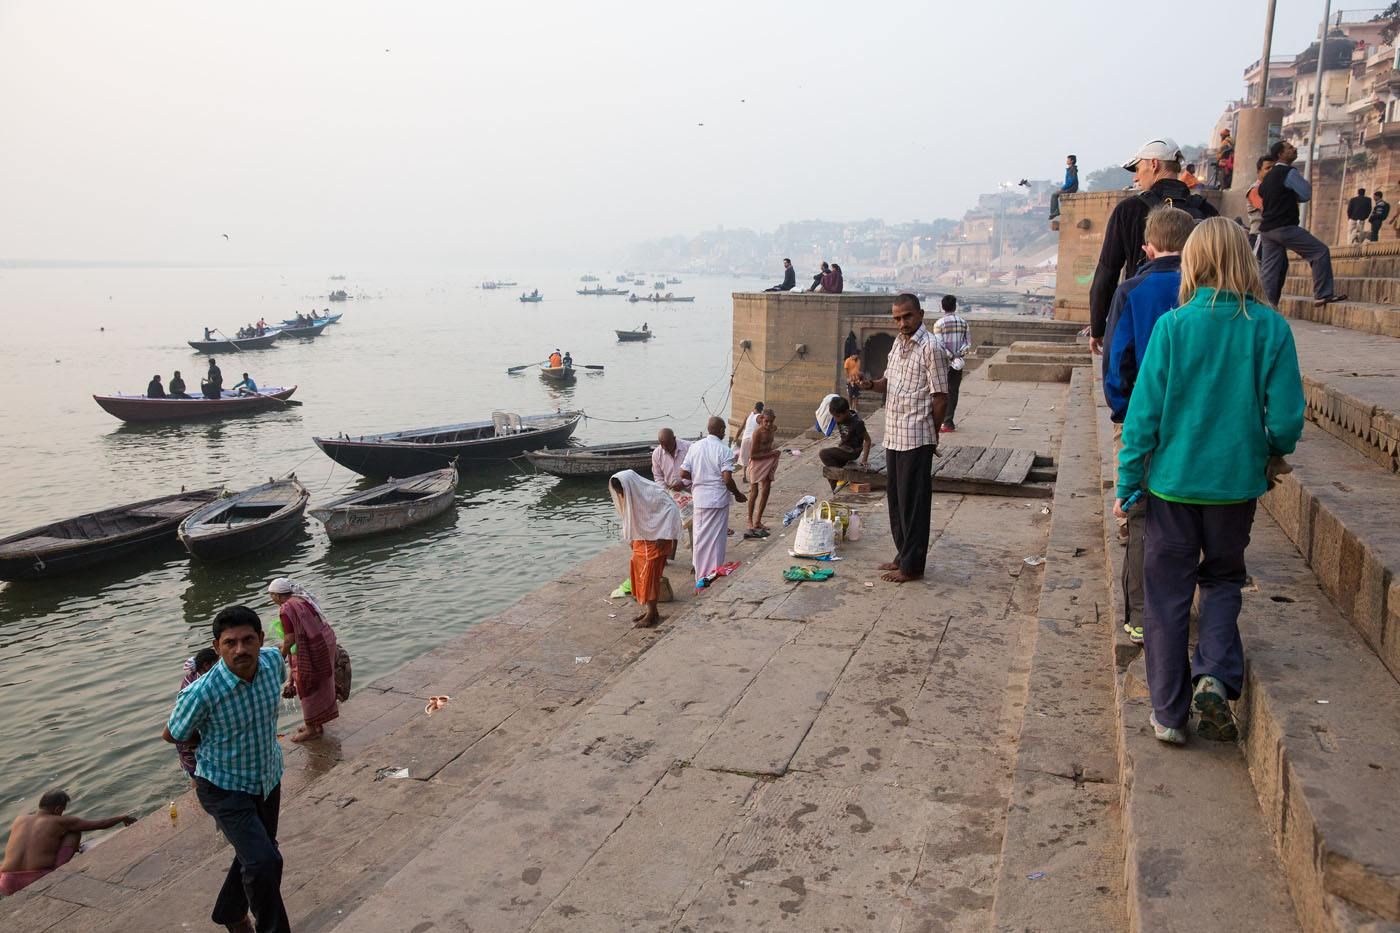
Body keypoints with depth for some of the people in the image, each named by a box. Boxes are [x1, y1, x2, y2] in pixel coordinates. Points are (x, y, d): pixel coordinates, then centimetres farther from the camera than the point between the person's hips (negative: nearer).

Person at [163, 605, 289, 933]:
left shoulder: (272, 660, -19)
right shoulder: (201, 693, -32)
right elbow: (171, 735, -11)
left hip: (269, 777, 6)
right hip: (225, 787, -6)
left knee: (255, 853, 24)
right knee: (263, 862, -18)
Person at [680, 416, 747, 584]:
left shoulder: (694, 447, 0)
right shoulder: (724, 450, -13)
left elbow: (683, 474, -2)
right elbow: (727, 479, -18)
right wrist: (738, 494, -2)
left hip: (700, 499, 4)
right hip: (718, 499, -4)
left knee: (700, 537, 15)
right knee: (716, 538, 7)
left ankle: (700, 575, 24)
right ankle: (714, 574, 14)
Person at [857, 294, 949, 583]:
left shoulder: (931, 348, -14)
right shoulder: (898, 343, 12)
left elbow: (941, 397, -13)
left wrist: (931, 434, -6)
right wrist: (872, 384, 1)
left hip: (916, 438, -8)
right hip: (893, 435, 9)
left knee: (913, 501, -1)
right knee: (895, 497, 15)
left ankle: (912, 566, 7)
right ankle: (903, 555, 28)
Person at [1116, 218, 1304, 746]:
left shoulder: (1173, 325, -11)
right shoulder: (1271, 328, -8)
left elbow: (1144, 412, -10)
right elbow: (1286, 420, -8)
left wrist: (1127, 483, -1)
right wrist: (1271, 453, 15)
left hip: (1173, 480, -1)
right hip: (1236, 483, 1)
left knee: (1168, 594, 10)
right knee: (1223, 580, 23)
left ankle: (1169, 714, 16)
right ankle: (1215, 674, 2)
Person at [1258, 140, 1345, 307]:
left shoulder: (1269, 176, 20)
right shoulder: (1290, 172, -6)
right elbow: (1306, 194, -4)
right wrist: (1303, 180, 15)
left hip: (1267, 229, 9)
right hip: (1284, 227, -9)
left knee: (1270, 269, 7)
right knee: (1320, 251, -4)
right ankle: (1323, 295, -7)